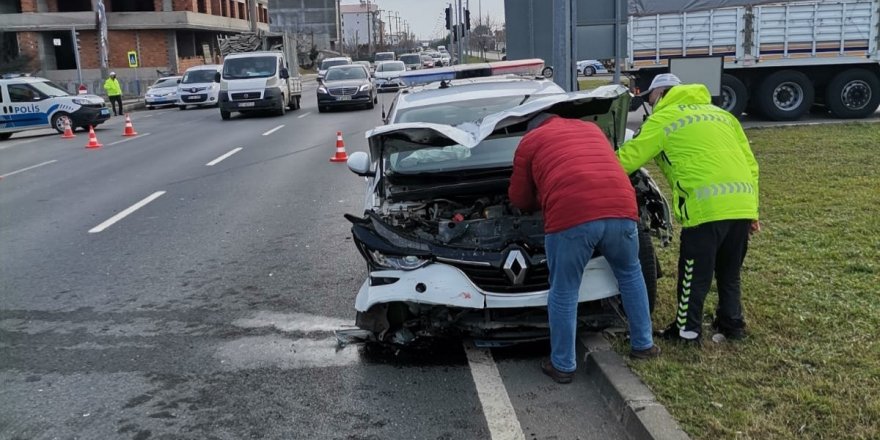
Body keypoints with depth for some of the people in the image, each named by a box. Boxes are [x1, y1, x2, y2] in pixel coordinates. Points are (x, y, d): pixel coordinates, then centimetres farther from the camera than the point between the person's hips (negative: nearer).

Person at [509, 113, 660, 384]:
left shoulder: (529, 141, 23)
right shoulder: (592, 129, 35)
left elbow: (520, 199, 27)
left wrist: (541, 202, 48)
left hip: (570, 216, -4)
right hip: (621, 209, 4)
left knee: (564, 292, 11)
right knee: (630, 273, 28)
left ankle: (563, 366, 21)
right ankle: (643, 345, 38)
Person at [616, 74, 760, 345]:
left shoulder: (663, 119, 8)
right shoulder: (721, 114, 27)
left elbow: (628, 158, 5)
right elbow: (751, 164, 23)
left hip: (707, 206, -7)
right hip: (742, 203, 7)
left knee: (695, 275, 8)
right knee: (729, 273, 22)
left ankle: (688, 330, 19)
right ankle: (732, 324, 33)